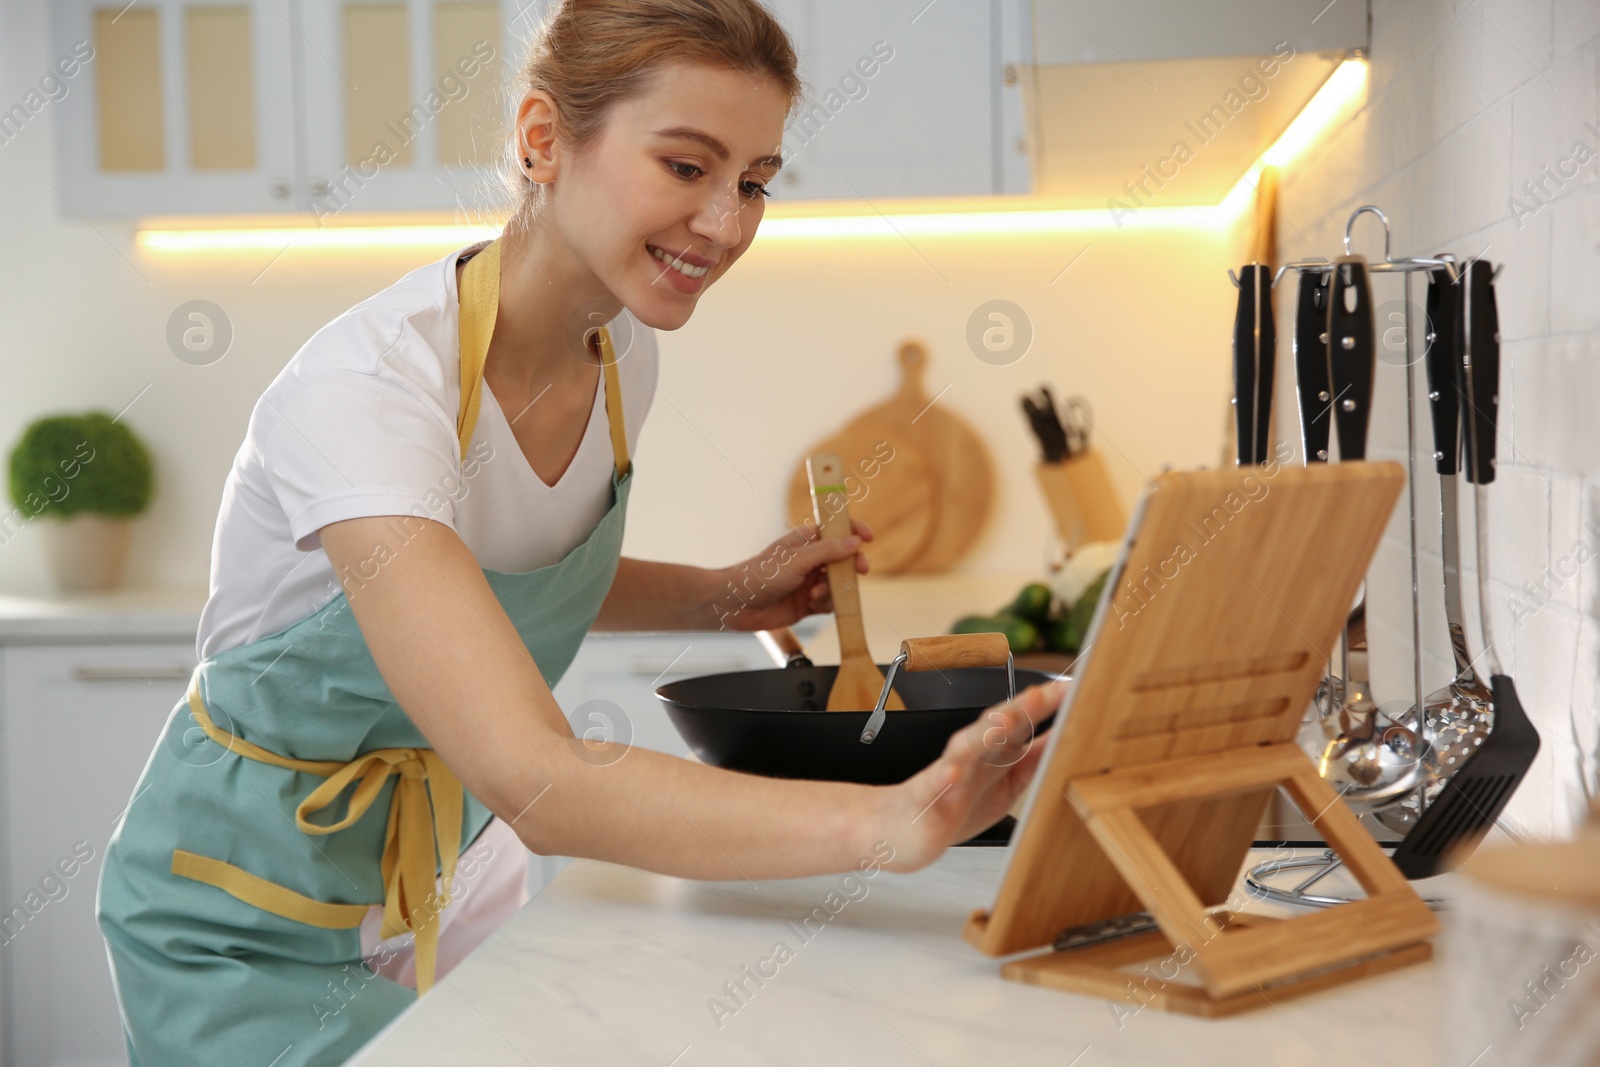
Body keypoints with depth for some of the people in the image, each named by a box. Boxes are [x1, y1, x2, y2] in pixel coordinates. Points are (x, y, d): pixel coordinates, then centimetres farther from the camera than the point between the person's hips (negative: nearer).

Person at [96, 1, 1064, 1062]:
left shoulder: (623, 354, -8)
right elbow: (538, 783, -42)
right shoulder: (367, 386, -32)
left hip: (452, 870, 6)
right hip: (257, 921, -6)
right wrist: (884, 824, -53)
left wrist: (727, 596, -5)